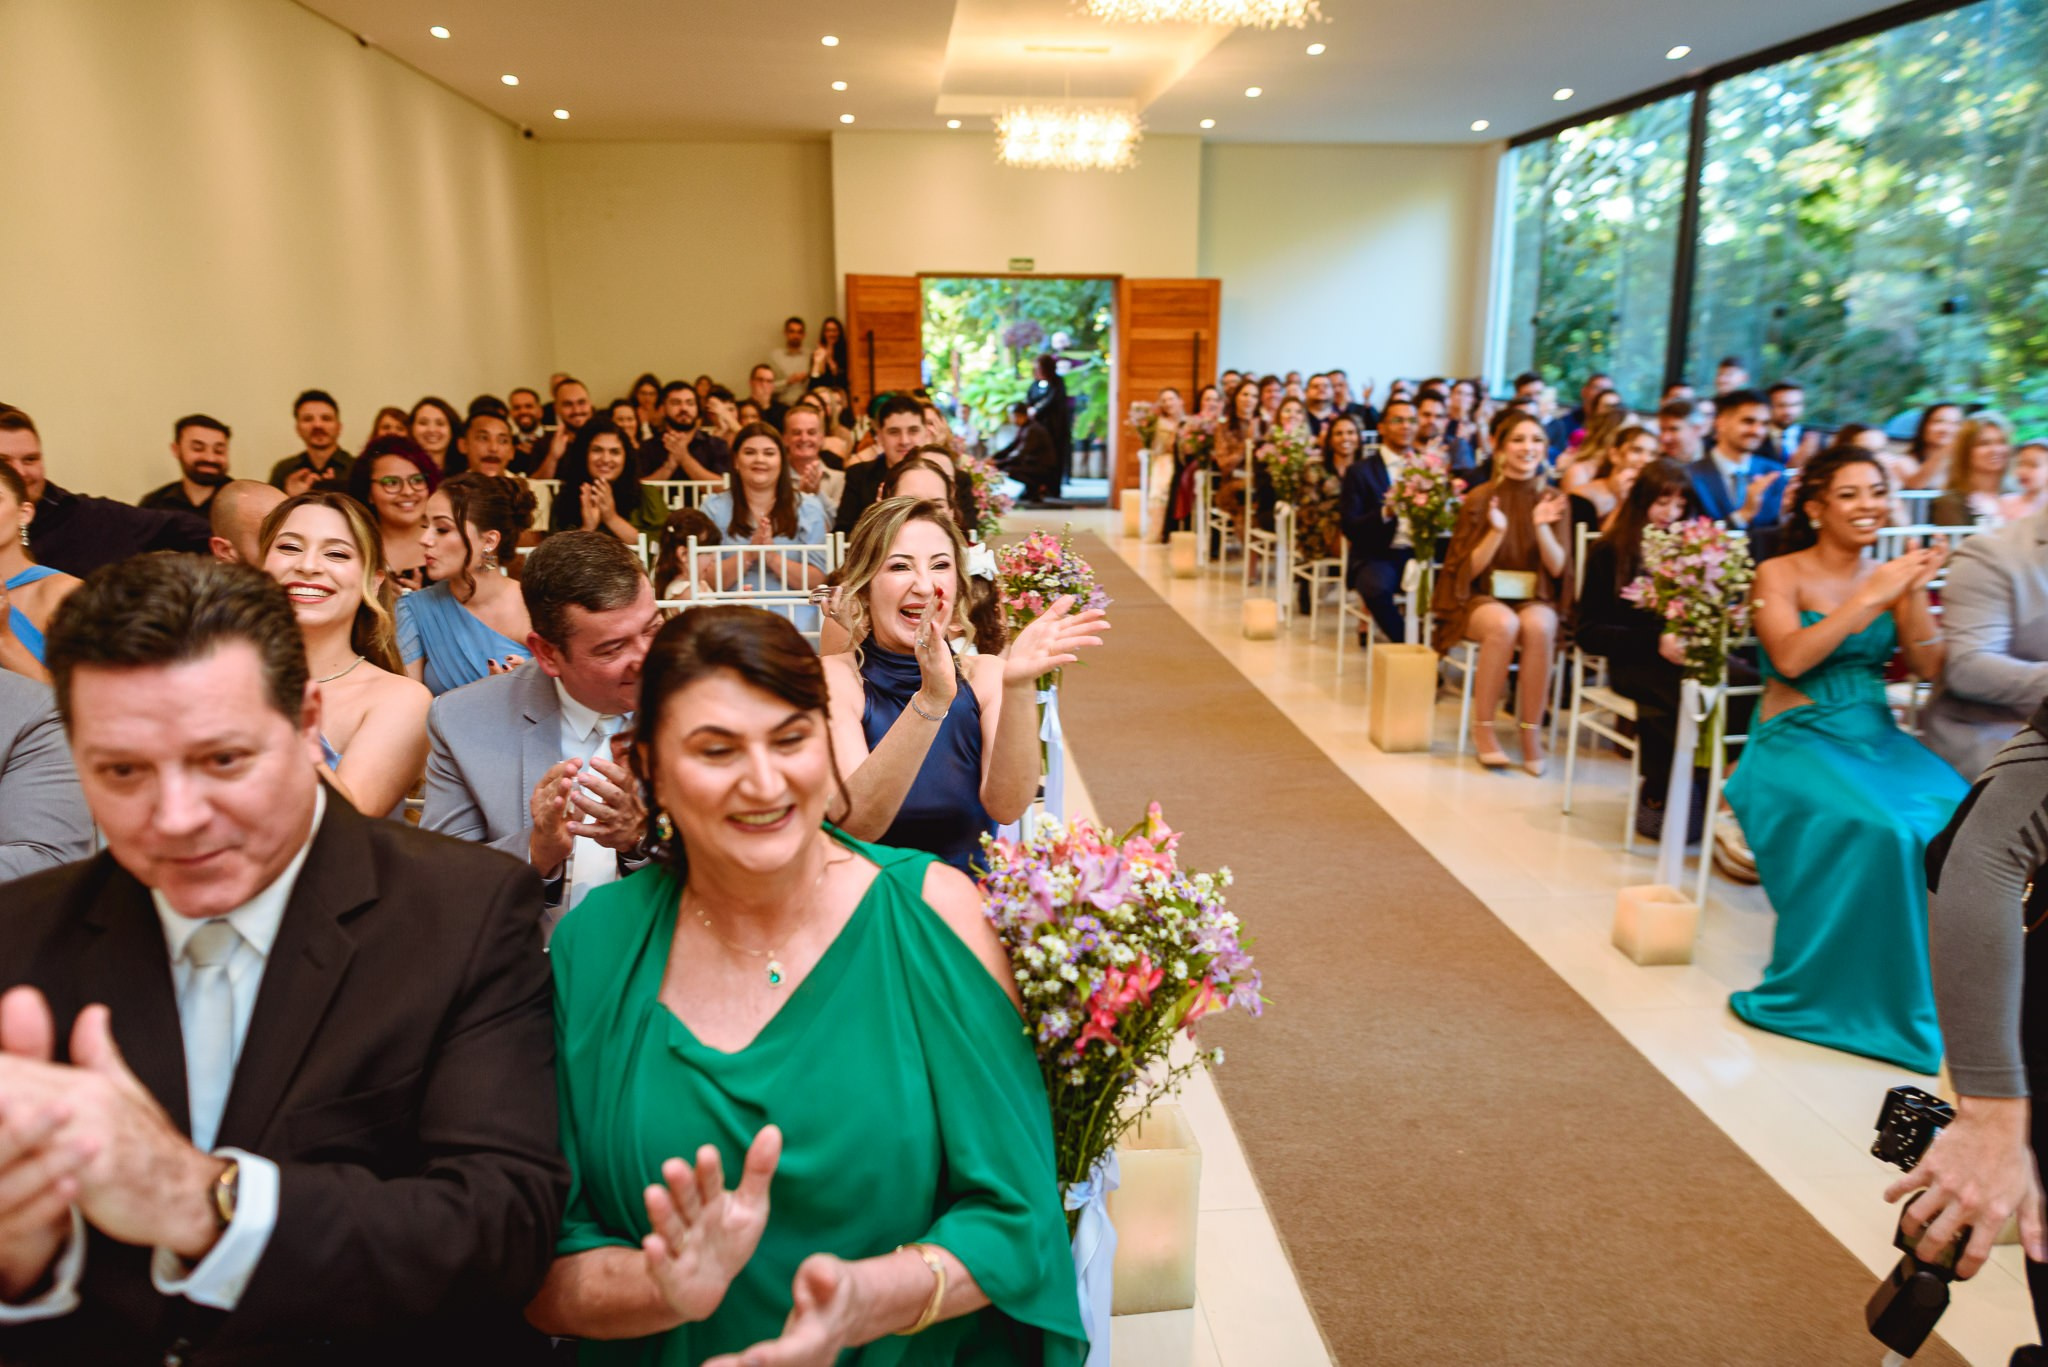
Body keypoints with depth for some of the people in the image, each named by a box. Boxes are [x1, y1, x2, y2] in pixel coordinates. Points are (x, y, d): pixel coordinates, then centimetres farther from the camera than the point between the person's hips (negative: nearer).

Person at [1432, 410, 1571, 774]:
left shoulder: (1553, 500, 5)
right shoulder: (1478, 499, -1)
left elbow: (1558, 568, -2)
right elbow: (1469, 569, -5)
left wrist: (1542, 527, -18)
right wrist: (1497, 531, -21)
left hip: (1535, 599, 2)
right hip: (1482, 598, -1)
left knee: (1537, 627, -34)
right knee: (1504, 625, -36)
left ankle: (1532, 733, -22)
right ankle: (1483, 729, -22)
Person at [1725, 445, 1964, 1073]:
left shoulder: (1888, 576, 13)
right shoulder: (1781, 574, -1)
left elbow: (1931, 668, 5)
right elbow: (1789, 659, -17)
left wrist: (1914, 593, -8)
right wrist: (1867, 598, -16)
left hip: (1879, 738, 5)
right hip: (1798, 740, -5)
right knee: (1878, 829, -32)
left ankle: (1935, 994, -6)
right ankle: (1818, 993, -13)